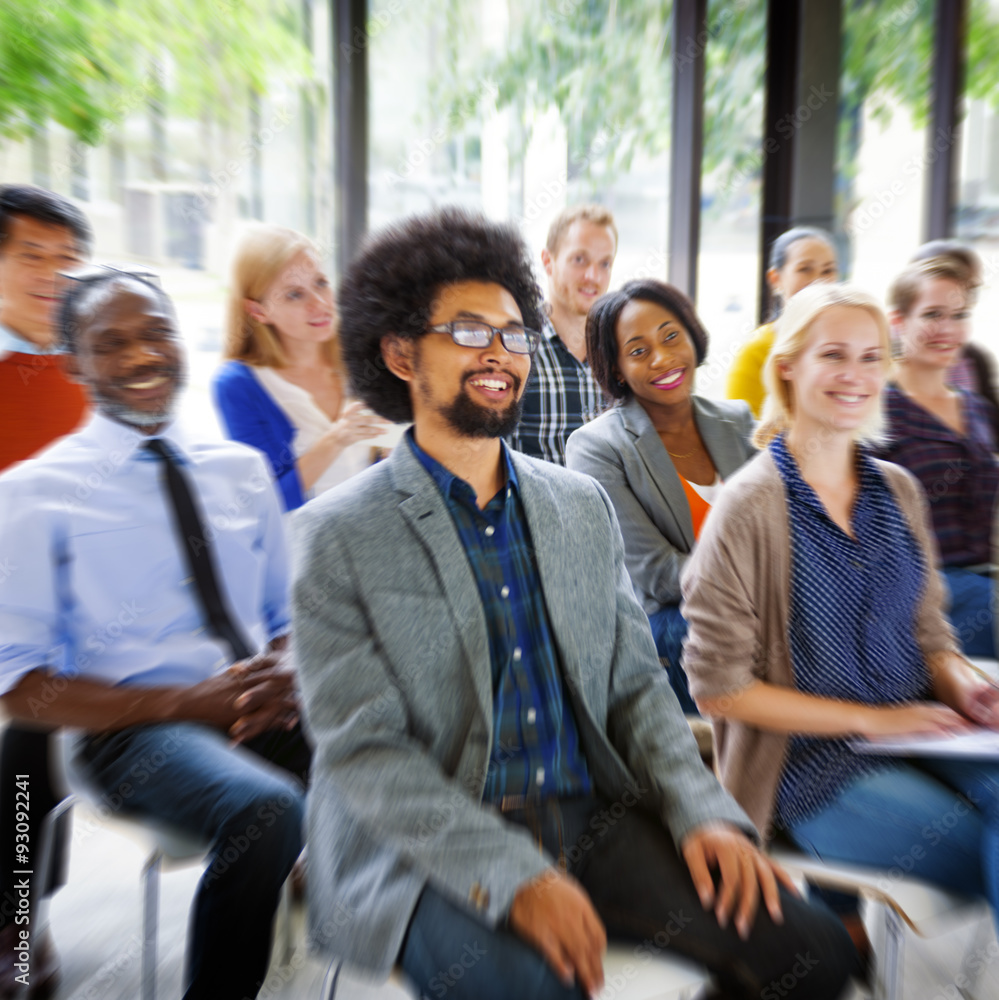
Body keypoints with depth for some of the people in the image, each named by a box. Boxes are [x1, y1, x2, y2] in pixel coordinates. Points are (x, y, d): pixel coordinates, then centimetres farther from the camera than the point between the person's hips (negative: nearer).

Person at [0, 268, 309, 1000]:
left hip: (266, 716, 4)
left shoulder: (244, 470, 12)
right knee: (267, 809, -34)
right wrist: (188, 702, -14)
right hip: (133, 726, -3)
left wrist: (285, 676, -8)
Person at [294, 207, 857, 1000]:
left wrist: (702, 811, -7)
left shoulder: (584, 505, 8)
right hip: (426, 852, -4)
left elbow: (635, 683, 9)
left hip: (592, 819, 5)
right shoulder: (340, 536, -7)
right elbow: (363, 750, -11)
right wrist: (514, 877, -21)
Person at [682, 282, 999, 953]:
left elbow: (928, 632, 18)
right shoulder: (750, 505, -11)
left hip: (920, 735, 6)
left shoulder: (899, 489, 10)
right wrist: (871, 720, -12)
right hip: (814, 766, -6)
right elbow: (720, 687, -11)